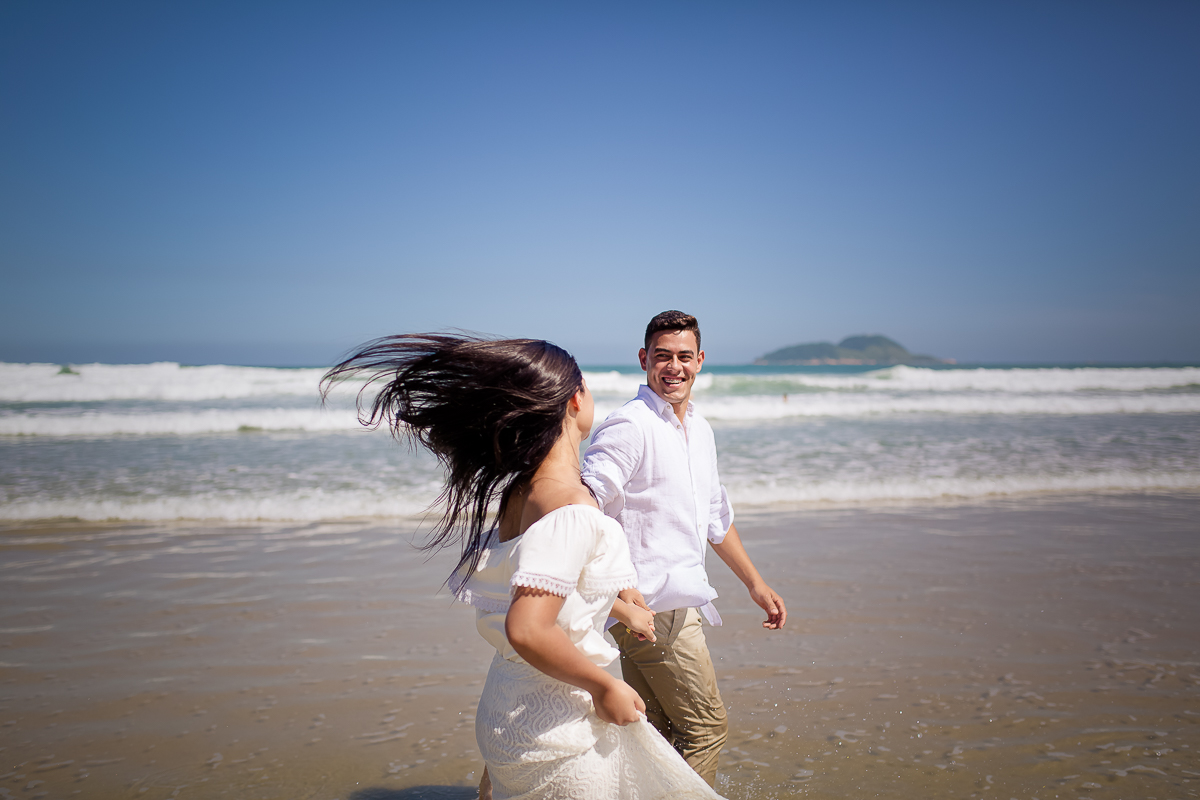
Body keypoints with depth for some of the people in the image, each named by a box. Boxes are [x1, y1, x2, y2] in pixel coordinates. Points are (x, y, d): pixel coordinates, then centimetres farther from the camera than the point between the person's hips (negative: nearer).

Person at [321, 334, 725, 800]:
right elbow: (528, 631, -32)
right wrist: (604, 687, -19)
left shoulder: (520, 489, 2)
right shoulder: (572, 507, -26)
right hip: (557, 728, -8)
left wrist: (622, 609, 27)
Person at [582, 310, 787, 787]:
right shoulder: (630, 425, -15)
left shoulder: (700, 430, 14)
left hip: (679, 601, 9)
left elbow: (715, 517, 24)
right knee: (707, 729, 0)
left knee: (657, 731, 15)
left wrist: (755, 583, 25)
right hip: (651, 604, -9)